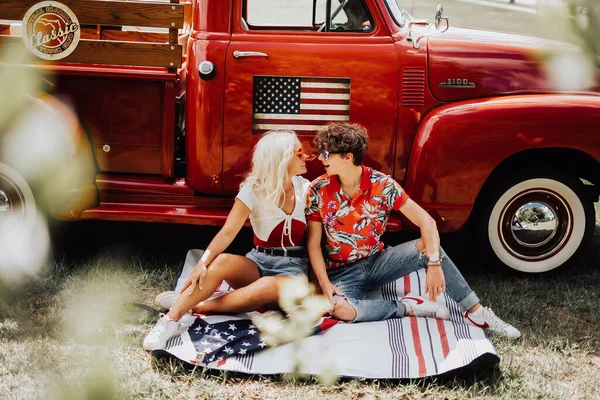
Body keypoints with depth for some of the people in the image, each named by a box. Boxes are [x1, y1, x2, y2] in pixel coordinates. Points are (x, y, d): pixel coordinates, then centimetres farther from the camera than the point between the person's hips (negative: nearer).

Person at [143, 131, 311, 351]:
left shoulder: (306, 188, -2)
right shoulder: (254, 189, -8)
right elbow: (227, 232, -16)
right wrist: (203, 262, -32)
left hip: (294, 267, 0)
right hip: (259, 261, 0)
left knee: (269, 287, -38)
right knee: (221, 262, -34)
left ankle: (198, 306, -24)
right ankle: (170, 322, -30)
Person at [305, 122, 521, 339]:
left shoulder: (381, 184, -14)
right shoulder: (318, 190, -12)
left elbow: (426, 221, -18)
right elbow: (313, 242, -6)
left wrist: (434, 264, -32)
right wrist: (324, 283, -19)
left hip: (377, 262, 1)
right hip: (342, 272, -1)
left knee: (427, 246, -24)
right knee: (340, 309, -36)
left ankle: (476, 312, -15)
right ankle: (407, 306, -15)